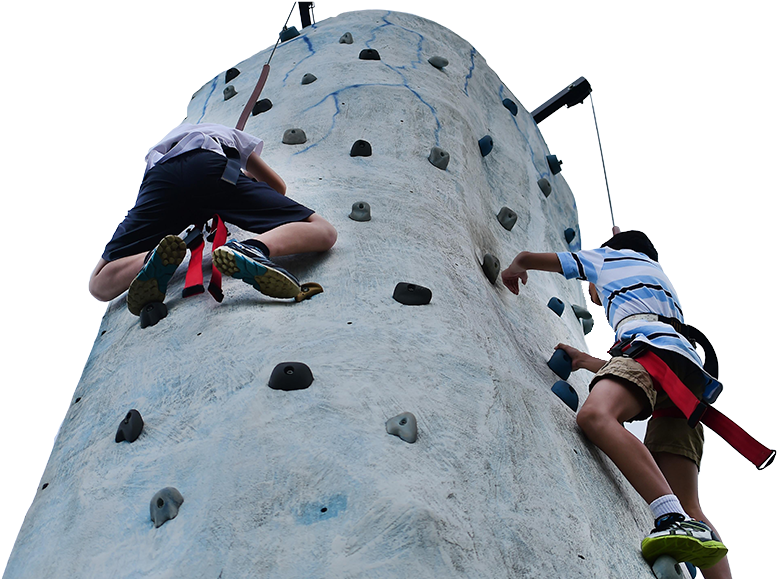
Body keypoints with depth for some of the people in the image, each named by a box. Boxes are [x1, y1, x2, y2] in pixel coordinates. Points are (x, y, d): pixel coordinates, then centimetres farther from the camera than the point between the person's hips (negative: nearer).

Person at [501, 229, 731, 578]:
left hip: (653, 345, -7)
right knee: (688, 506, -3)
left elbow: (526, 258, 33)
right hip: (693, 369, 7)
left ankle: (677, 521, -52)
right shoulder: (661, 279, 44)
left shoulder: (611, 255, 28)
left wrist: (515, 270, 55)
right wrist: (589, 363, 53)